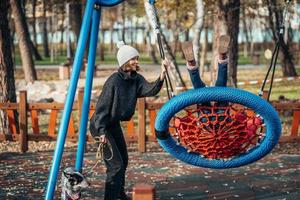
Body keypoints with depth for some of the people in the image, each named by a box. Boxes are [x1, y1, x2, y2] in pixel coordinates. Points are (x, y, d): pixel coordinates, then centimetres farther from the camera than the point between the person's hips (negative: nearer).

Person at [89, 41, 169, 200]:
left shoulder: (136, 79, -2)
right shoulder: (114, 81, -24)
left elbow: (150, 90, -19)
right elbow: (102, 107, -22)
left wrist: (162, 75, -35)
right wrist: (101, 131, -26)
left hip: (114, 124, 9)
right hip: (101, 125, -9)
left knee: (123, 160, 20)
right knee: (116, 164, -13)